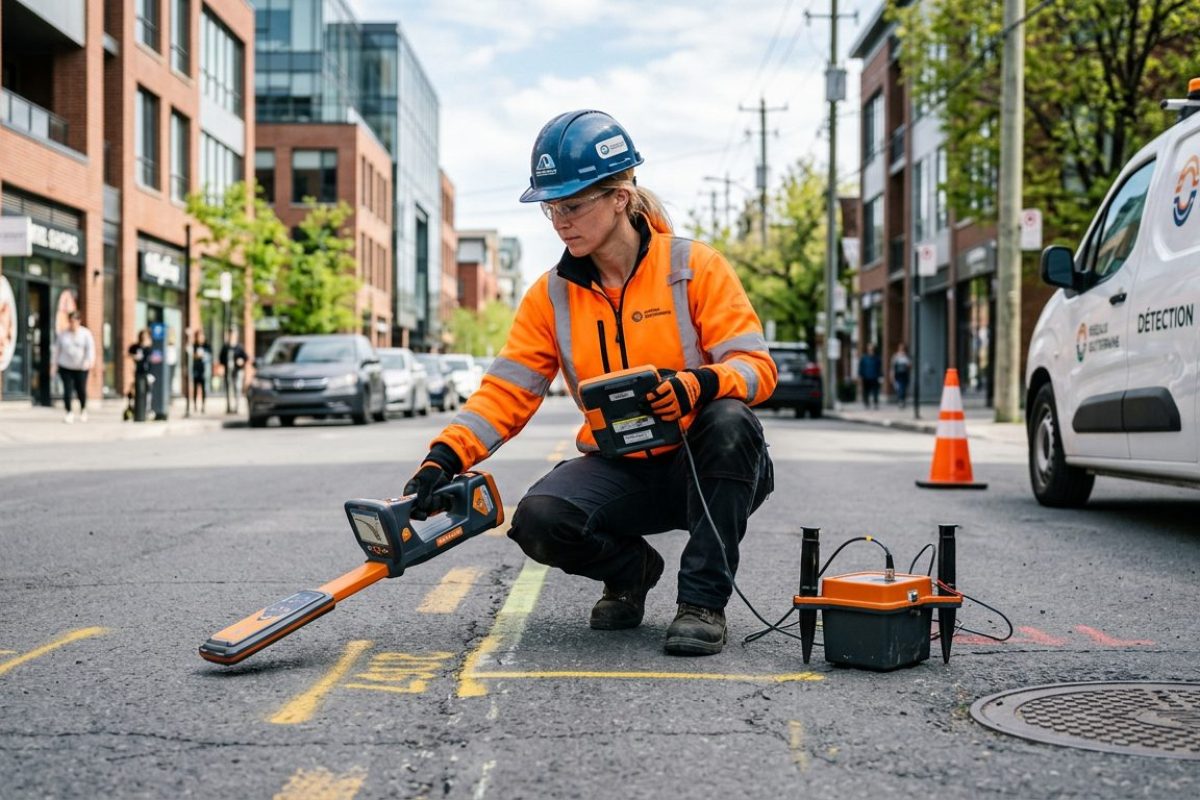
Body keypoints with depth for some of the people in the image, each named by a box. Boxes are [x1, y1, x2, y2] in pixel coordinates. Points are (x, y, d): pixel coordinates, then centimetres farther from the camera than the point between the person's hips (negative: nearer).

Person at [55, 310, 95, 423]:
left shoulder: (85, 333, 0)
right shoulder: (62, 333, 6)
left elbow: (90, 347, -8)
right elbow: (58, 348, 13)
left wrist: (90, 360, -23)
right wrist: (55, 362, 12)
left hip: (81, 367, -1)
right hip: (65, 367, 1)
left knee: (81, 390, 1)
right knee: (67, 389, -9)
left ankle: (83, 410, 28)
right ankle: (69, 413, 1)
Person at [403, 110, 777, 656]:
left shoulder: (694, 267, -8)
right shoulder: (552, 294, 2)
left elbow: (756, 367, -14)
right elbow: (505, 392, -3)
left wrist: (697, 383, -36)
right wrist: (445, 457, -19)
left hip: (707, 469, -2)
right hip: (621, 472, 3)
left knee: (730, 421, -36)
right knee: (539, 520, -27)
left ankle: (703, 600, -21)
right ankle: (630, 570, 8)